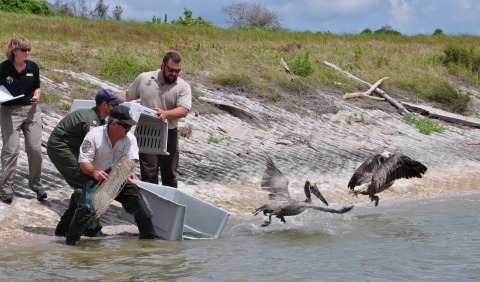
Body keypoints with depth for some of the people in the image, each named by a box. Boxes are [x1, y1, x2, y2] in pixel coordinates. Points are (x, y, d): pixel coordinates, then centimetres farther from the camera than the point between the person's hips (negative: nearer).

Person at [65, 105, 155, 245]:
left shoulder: (130, 138, -9)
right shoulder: (94, 135, -19)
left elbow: (129, 160, -22)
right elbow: (83, 162, -21)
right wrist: (93, 172, -44)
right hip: (95, 176, -4)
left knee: (140, 204, -4)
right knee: (87, 207, -28)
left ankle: (149, 239, 19)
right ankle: (70, 242, -17)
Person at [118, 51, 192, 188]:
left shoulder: (183, 87, -3)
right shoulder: (144, 78, 3)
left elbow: (183, 110, -15)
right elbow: (128, 95, 15)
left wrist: (165, 114, -32)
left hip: (169, 134, 0)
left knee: (169, 174, 11)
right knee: (148, 176, -4)